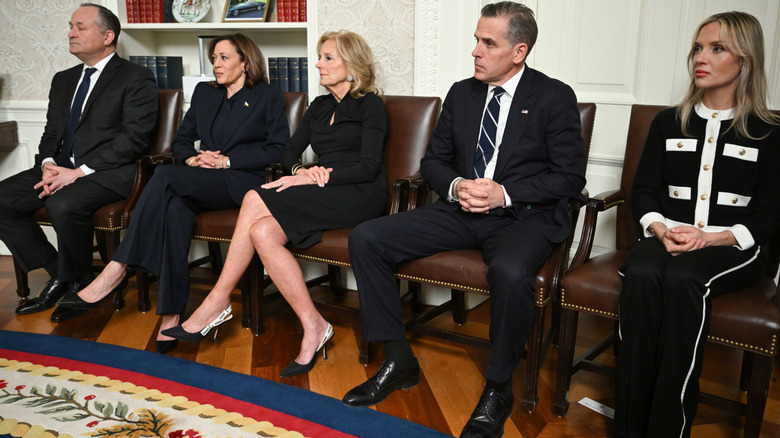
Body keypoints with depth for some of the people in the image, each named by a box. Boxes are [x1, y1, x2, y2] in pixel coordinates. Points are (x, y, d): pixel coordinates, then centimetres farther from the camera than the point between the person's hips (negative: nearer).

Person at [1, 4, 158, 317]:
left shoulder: (136, 79, -2)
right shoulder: (63, 80, 22)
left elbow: (134, 137, -13)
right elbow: (51, 132, 21)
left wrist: (79, 172, -18)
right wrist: (48, 165, -3)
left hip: (108, 172, -8)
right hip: (61, 168, 8)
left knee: (64, 204, -34)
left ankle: (78, 281, -8)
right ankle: (60, 274, 1)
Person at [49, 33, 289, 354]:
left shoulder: (268, 97, 10)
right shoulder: (204, 92, 26)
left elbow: (279, 148, -2)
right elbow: (181, 139, 24)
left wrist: (227, 160, -10)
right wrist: (191, 158, 0)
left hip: (243, 183, -4)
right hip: (199, 183, 4)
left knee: (165, 176, -31)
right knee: (174, 207, -34)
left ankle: (115, 272, -30)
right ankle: (171, 315, -37)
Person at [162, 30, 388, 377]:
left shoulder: (369, 105, 1)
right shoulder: (319, 107, 22)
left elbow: (368, 167, -10)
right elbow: (288, 152, 15)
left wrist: (316, 178, -16)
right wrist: (301, 171, -8)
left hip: (360, 196, -7)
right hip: (321, 192, 7)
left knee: (255, 200, -25)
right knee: (263, 233, -24)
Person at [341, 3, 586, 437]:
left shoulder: (555, 97, -2)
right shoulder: (461, 93, 12)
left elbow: (570, 177, -6)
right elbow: (433, 160, 15)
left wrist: (504, 193, -17)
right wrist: (455, 185, -8)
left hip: (525, 216, -5)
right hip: (460, 210, 5)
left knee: (510, 271, -40)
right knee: (365, 238, -11)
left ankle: (498, 390, -13)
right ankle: (399, 361, 0)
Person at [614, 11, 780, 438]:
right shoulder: (668, 122, 15)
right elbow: (643, 191, 10)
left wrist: (709, 238, -15)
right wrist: (661, 231, -11)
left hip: (732, 247, -2)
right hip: (666, 237, 2)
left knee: (681, 279, -36)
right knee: (642, 276, -33)